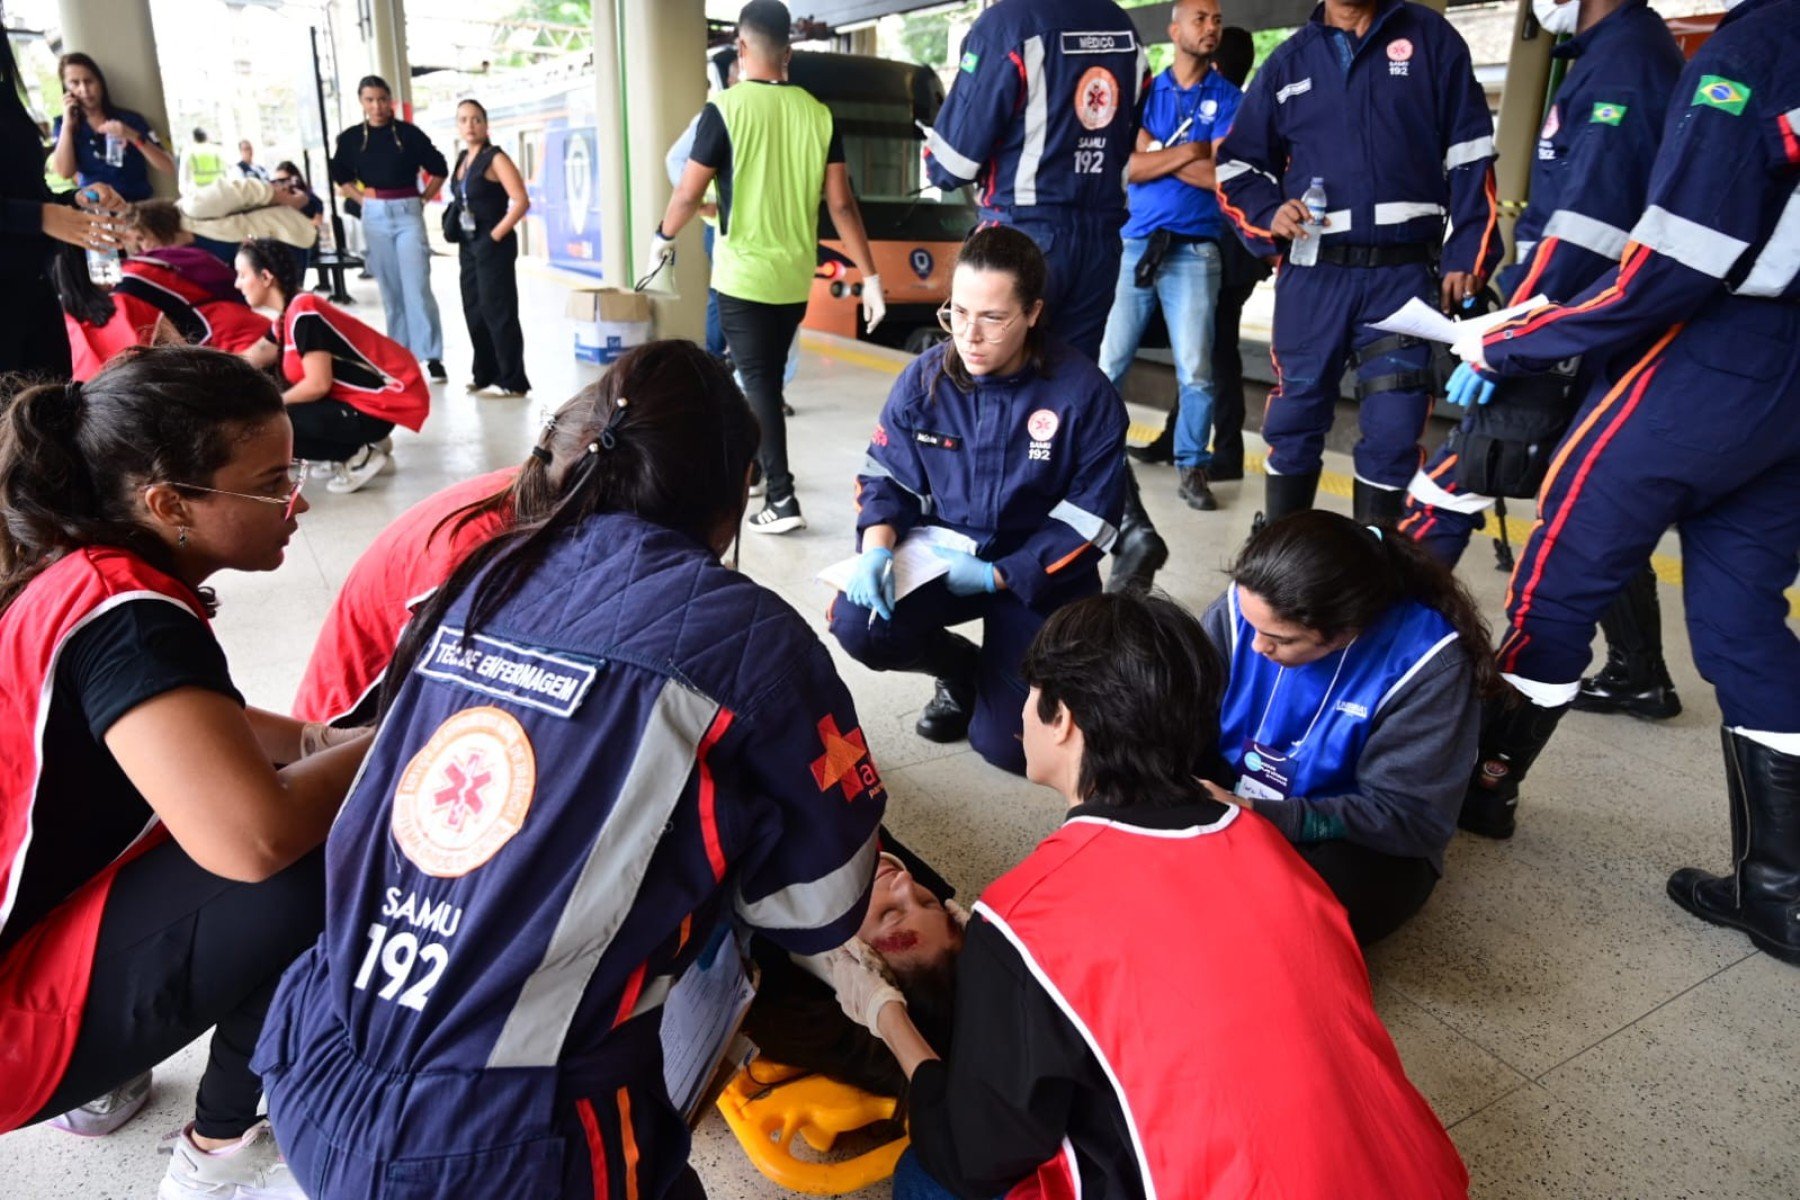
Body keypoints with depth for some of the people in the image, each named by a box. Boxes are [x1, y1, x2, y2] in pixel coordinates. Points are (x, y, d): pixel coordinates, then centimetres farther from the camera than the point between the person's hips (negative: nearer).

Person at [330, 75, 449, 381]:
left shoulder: (409, 133, -2)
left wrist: (423, 200, 2)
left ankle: (431, 356, -11)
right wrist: (362, 199, 6)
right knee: (390, 289, 7)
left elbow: (439, 169, 8)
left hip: (408, 213, -3)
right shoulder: (351, 137, 5)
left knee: (417, 286, -11)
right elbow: (339, 175, 19)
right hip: (374, 216, 3)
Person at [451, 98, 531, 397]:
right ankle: (485, 374, 23)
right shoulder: (463, 158, 13)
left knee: (498, 312, -7)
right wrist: (459, 236, 11)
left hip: (493, 246, -8)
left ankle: (513, 381, -2)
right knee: (474, 311, 12)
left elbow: (521, 202, -18)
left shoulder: (495, 158, -10)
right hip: (468, 246, 8)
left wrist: (495, 235, -18)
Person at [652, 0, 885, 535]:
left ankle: (782, 499, -6)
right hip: (795, 279, 5)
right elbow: (841, 204, -2)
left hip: (743, 276, -4)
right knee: (767, 379, 19)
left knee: (758, 384, 0)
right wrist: (870, 277, 3)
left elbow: (689, 195, -7)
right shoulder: (819, 115, 1)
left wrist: (662, 238, 12)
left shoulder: (725, 109, -10)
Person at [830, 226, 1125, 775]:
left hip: (1038, 575, -2)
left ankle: (1012, 666, 29)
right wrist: (877, 546, -20)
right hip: (941, 549, 3)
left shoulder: (1085, 393, -17)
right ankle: (961, 669, 9)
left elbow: (1090, 518, -14)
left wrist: (997, 576, -19)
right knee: (858, 624, -27)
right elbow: (886, 473, 1)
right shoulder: (925, 377, -7)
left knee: (1007, 743, -10)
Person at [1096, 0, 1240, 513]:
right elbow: (1129, 167, -2)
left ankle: (1192, 468, 6)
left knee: (1195, 369, -5)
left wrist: (1156, 153, -5)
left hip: (1193, 251, -1)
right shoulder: (1145, 91, 11)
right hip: (1134, 243, 2)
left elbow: (1220, 176, -8)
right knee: (1109, 361, 3)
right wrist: (1188, 151, -8)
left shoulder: (1228, 97, 6)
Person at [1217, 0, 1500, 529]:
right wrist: (1270, 214, -3)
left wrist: (1465, 256, -3)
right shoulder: (1288, 60, 13)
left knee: (1393, 429, -2)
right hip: (1313, 274, 2)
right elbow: (1237, 164, 18)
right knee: (1294, 419, 5)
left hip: (1405, 273, -1)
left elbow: (1469, 155, 5)